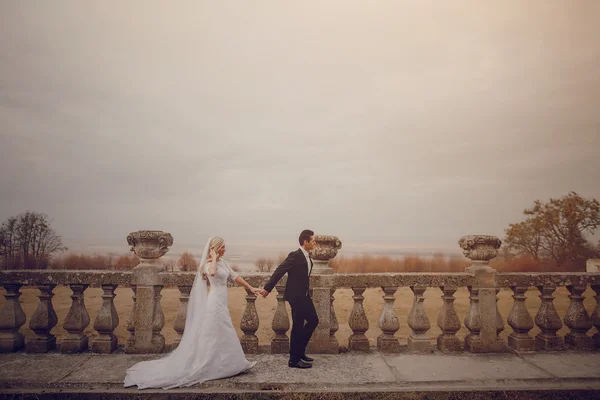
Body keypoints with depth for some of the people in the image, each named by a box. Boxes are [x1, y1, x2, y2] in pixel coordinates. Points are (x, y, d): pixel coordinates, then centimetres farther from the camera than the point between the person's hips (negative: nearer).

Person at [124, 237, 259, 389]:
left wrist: (251, 287, 14)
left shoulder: (222, 262, 10)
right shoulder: (208, 264, -15)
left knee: (221, 336, 14)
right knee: (213, 337, -2)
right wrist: (214, 258, -25)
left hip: (221, 303, 9)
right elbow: (212, 272, -40)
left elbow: (234, 276, 15)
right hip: (216, 304, -9)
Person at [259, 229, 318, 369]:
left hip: (304, 296, 9)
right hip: (296, 296, -9)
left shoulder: (307, 257, 9)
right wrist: (267, 288, -19)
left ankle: (299, 351, 25)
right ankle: (294, 360, 8)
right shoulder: (295, 256, -17)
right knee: (298, 326, -3)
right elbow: (279, 271, -19)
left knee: (313, 320, 13)